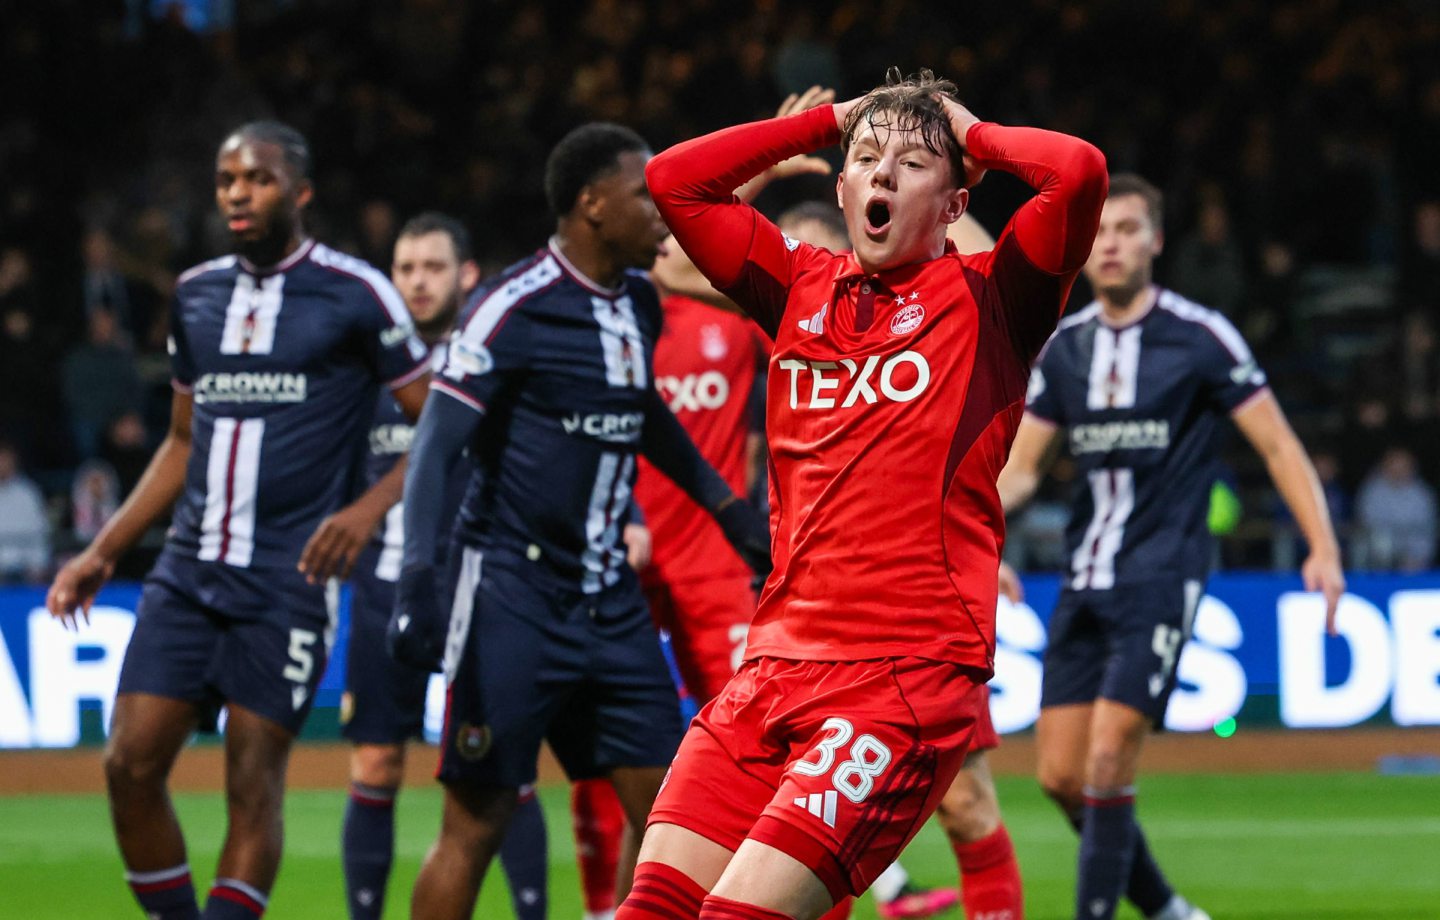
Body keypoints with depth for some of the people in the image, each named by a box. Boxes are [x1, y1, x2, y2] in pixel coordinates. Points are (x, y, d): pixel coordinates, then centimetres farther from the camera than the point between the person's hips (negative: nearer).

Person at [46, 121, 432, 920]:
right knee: (131, 764, -4)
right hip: (187, 573, 5)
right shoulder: (196, 294, 12)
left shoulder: (355, 296, -4)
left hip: (287, 580, -5)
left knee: (253, 782, -5)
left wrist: (370, 507, -16)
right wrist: (104, 551, 16)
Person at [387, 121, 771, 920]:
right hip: (514, 591, -8)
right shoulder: (515, 307, -15)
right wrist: (417, 582, -27)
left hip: (609, 599, 8)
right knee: (477, 821, -4)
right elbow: (435, 448, -18)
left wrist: (730, 510, 27)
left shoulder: (638, 304, 9)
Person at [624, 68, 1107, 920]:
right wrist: (827, 122, 19)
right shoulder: (804, 288, 17)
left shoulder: (984, 300, 3)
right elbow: (672, 180, 20)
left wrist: (975, 135, 6)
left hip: (910, 673, -5)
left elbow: (1080, 173, -12)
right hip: (776, 660, 5)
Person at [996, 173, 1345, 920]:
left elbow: (1277, 444, -2)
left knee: (1106, 762, -16)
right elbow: (1020, 466, 13)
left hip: (1161, 578, -6)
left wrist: (1323, 548, -10)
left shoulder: (1199, 337, -5)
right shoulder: (1064, 346, 10)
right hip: (1086, 581, 6)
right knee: (1060, 774, 3)